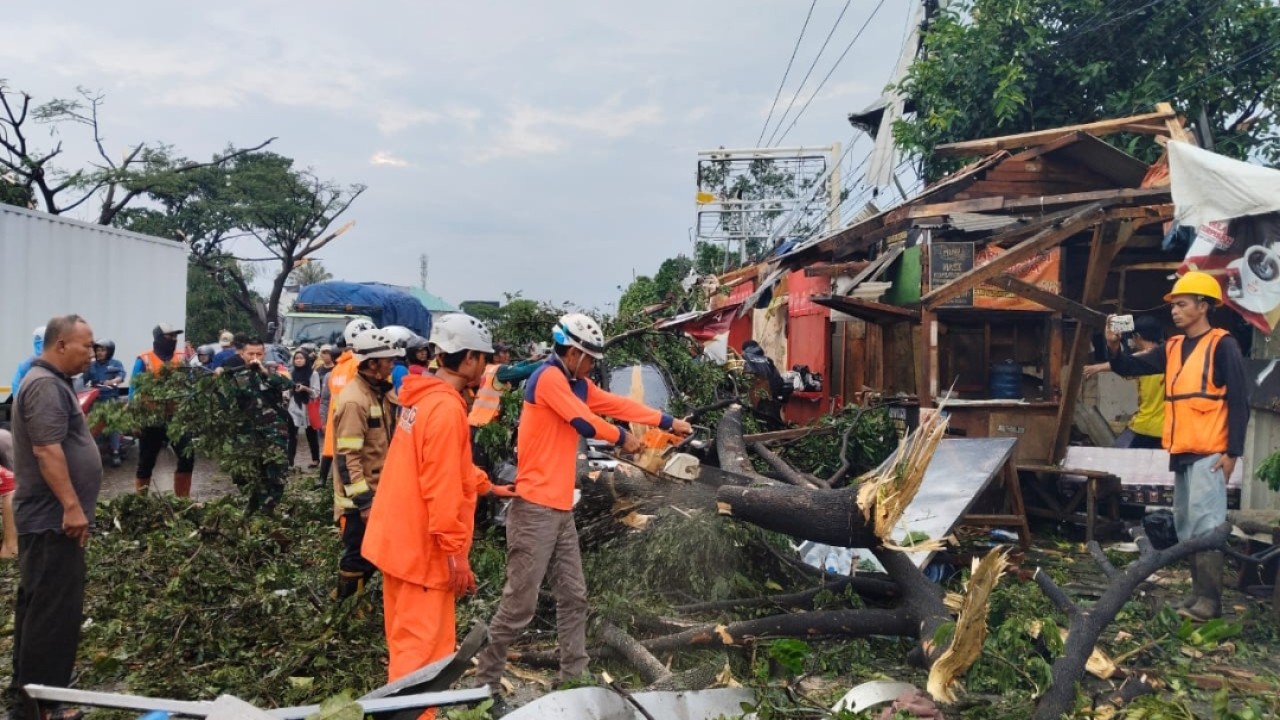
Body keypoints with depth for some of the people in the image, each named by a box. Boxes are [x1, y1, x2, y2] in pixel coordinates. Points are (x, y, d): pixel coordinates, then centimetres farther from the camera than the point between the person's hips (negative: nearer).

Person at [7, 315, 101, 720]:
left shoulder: (51, 382, 16)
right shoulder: (46, 386, -17)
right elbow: (47, 450, -25)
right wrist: (72, 506, -25)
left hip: (48, 516, 11)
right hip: (54, 518, -11)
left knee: (38, 605, 17)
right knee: (54, 609, -6)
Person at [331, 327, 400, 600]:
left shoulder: (378, 392, 8)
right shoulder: (354, 400, -21)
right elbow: (347, 457, -24)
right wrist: (363, 501, -24)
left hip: (376, 490, 9)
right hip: (361, 497, -9)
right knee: (358, 557, 1)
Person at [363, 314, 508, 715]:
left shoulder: (424, 397, 10)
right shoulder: (446, 408, -21)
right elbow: (441, 489, -24)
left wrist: (484, 484, 22)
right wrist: (455, 552, -20)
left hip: (401, 540, 10)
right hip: (424, 549, -10)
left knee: (408, 643, 20)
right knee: (421, 651, -1)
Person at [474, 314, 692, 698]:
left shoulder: (577, 385, 15)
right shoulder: (548, 377, -12)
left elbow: (618, 405, 17)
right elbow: (585, 422, -17)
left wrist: (668, 422, 16)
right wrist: (622, 438, 1)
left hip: (561, 508, 10)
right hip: (535, 508, -9)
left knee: (573, 597, 11)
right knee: (519, 604, -5)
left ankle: (574, 676, 19)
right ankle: (484, 680, 7)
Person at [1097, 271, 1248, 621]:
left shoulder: (1222, 345, -7)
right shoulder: (1172, 348, 13)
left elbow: (1239, 401, -10)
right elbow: (1132, 368, 11)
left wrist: (1232, 451, -15)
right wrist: (1114, 349, -11)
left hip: (1209, 453, -8)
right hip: (1182, 452, 8)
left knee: (1204, 523, -8)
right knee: (1185, 524, 13)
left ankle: (1210, 599, -4)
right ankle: (1199, 591, 22)